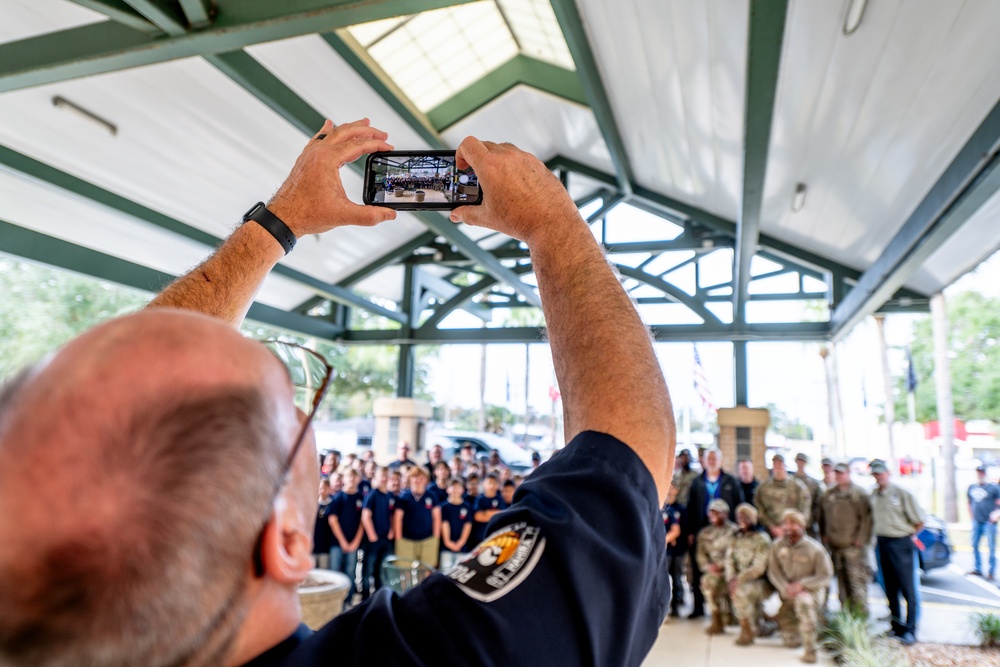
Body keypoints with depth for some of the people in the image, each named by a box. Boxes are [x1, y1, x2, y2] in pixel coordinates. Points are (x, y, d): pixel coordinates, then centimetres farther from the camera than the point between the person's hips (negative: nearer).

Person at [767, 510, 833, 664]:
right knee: (790, 641, 2)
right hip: (788, 594, 4)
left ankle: (810, 650, -28)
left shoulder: (815, 548, -14)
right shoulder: (777, 546, -5)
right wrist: (786, 587, -24)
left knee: (804, 601, -40)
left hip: (811, 590, -4)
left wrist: (801, 585, -25)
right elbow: (773, 571, -5)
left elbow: (825, 576, -14)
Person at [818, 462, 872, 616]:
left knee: (857, 581, -7)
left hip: (853, 546, -5)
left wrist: (860, 539, -12)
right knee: (842, 583, 11)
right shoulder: (828, 494, 13)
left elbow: (867, 517, -9)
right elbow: (822, 517, 20)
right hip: (835, 546, 6)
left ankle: (861, 614, 1)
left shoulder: (858, 493, -4)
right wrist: (825, 536, 12)